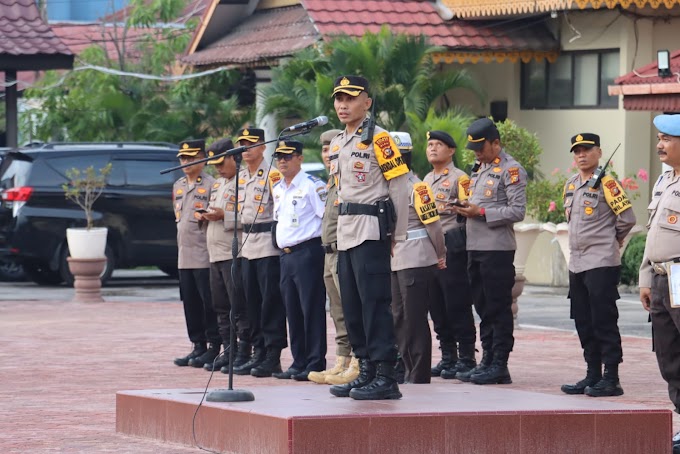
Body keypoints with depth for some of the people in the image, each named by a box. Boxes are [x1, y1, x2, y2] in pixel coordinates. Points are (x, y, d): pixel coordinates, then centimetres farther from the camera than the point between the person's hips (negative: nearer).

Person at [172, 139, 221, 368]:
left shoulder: (211, 185, -6)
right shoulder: (178, 186, 17)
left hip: (204, 254, -7)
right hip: (184, 254, 7)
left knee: (208, 302, -5)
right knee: (190, 303, 8)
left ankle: (214, 347, 0)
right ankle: (198, 346, 14)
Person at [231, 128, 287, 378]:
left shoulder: (272, 175, -9)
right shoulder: (241, 177, 16)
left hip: (268, 243, -8)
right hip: (248, 244, 8)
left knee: (270, 299, -7)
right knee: (252, 301, 10)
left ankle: (273, 355, -5)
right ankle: (259, 352, 15)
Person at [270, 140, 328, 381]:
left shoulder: (311, 185, -9)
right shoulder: (277, 189, 17)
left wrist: (326, 243, -14)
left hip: (307, 251, -8)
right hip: (285, 254, 8)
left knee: (311, 309, -7)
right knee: (292, 311, 9)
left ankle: (315, 364, -5)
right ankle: (299, 363, 15)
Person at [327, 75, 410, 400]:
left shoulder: (378, 139, -8)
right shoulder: (337, 145, 16)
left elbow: (399, 187, -9)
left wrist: (397, 235, -8)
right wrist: (341, 225, 14)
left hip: (371, 230, -9)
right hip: (345, 233, 9)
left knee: (374, 303, -10)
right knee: (352, 306, 10)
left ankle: (385, 377, -10)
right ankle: (366, 371, 17)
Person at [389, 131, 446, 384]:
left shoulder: (416, 187, -13)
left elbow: (433, 223, -11)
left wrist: (440, 256, -2)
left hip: (417, 263, -9)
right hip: (396, 263, 9)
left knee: (415, 319, -5)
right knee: (399, 318, 12)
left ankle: (419, 376, 0)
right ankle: (408, 370, 21)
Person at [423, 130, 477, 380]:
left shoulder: (460, 178, -3)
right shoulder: (426, 180, 20)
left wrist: (450, 207, -22)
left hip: (451, 245, -8)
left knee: (457, 305, -7)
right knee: (437, 305, 8)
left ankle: (466, 358, -4)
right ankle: (448, 357, 14)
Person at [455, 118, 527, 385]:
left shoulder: (510, 170, -7)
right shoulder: (479, 169, 19)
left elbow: (518, 211, -14)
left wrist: (481, 212, -18)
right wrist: (468, 209, 5)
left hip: (497, 249, -9)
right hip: (475, 247, 9)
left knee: (498, 308, -5)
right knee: (483, 307, 10)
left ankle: (499, 365, -3)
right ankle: (487, 361, 14)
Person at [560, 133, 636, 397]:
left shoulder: (606, 184, -10)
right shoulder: (570, 186, 13)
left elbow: (627, 218, -11)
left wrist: (611, 239, 3)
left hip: (602, 264, -8)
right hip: (576, 264, 8)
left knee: (604, 322, -6)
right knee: (583, 323, 11)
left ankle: (611, 379, -3)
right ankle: (592, 376, 18)